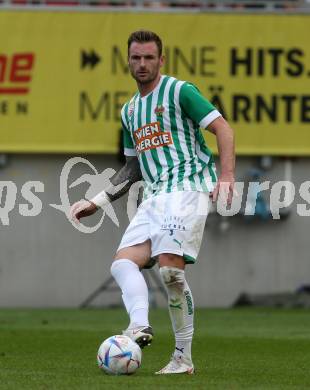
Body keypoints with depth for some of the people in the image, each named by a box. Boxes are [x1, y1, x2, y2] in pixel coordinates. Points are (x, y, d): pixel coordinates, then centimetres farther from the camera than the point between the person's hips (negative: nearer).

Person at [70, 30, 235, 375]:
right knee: (123, 262, -13)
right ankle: (140, 326, -32)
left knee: (170, 266, -20)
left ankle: (183, 358, -16)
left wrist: (226, 176, -18)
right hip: (154, 195, 8)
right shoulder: (129, 110, 22)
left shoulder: (178, 91, -1)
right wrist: (97, 202, 22)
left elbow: (223, 129, -6)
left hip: (187, 186, -8)